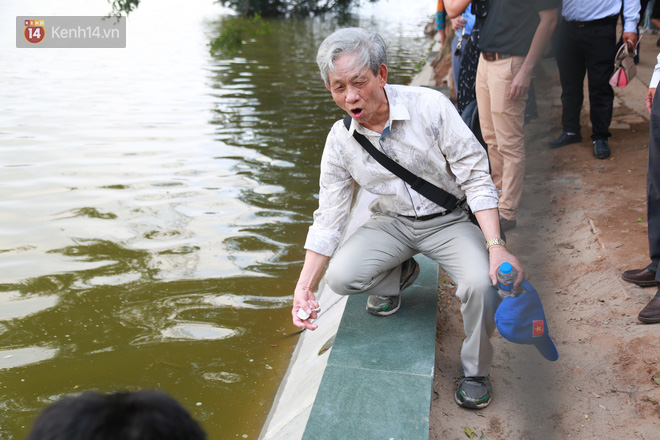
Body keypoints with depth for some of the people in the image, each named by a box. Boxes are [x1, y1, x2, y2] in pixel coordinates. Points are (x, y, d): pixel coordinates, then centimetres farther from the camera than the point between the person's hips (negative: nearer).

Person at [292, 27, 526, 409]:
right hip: (392, 222, 3)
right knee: (340, 276, -22)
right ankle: (398, 276, 14)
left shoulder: (429, 106, -18)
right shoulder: (340, 141, -8)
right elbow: (329, 219, -3)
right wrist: (304, 288, -8)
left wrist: (496, 247, -26)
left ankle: (475, 370, 3)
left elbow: (476, 177, -16)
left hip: (447, 220, -2)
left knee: (483, 283, -29)